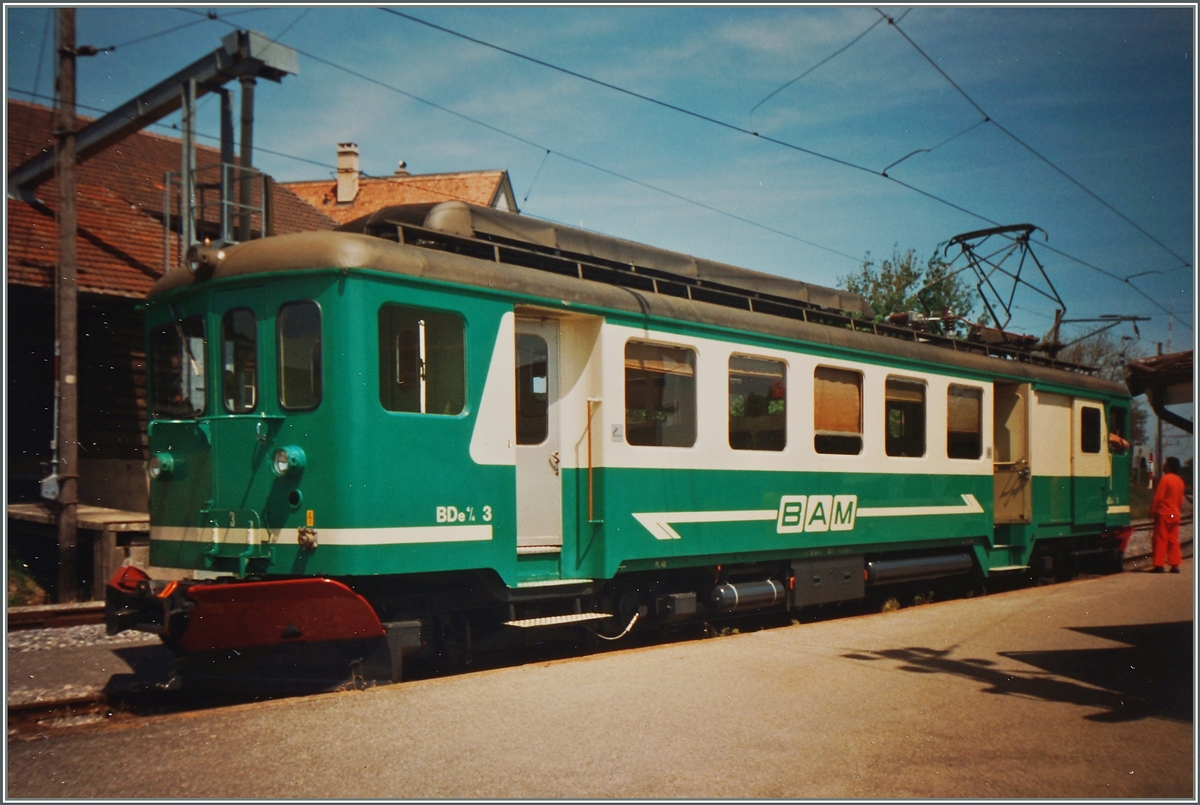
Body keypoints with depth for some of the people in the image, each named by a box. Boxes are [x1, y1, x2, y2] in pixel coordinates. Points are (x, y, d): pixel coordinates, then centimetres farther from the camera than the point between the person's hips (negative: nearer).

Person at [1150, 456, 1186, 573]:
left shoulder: (1165, 479, -13)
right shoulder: (1180, 481, 9)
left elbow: (1158, 497, -15)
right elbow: (1181, 500, 15)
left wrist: (1152, 511, -8)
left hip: (1163, 514, -7)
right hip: (1174, 514, 7)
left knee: (1161, 539, -3)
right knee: (1173, 540, 8)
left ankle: (1159, 565, -3)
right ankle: (1175, 565, 7)